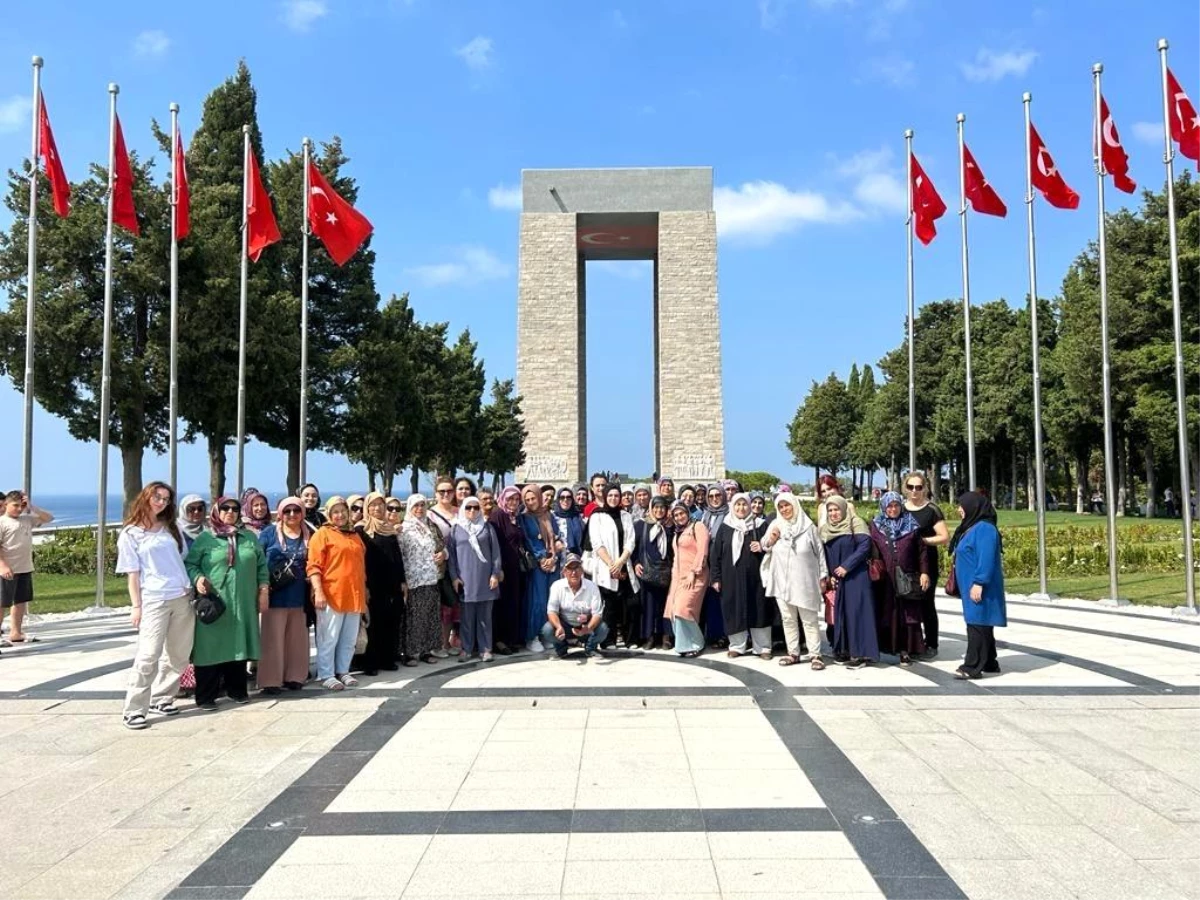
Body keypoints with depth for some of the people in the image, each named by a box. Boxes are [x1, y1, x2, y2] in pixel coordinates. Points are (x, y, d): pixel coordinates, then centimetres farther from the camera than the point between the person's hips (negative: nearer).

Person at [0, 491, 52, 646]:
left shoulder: (27, 519, 10)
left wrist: (31, 508, 4)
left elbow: (48, 518, 16)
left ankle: (16, 633, 24)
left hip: (25, 568, 7)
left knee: (22, 601, 14)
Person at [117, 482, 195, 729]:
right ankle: (134, 710, -3)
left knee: (179, 655, 7)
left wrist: (191, 586, 10)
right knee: (148, 656, -10)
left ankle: (161, 699, 20)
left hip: (182, 598, 5)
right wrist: (136, 606, -7)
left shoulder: (171, 528, 14)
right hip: (153, 601, -5)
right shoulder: (131, 533, 2)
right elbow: (132, 573, -1)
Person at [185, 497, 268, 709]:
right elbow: (190, 564, 1)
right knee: (211, 647, -2)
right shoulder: (205, 538, 3)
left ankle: (237, 689, 22)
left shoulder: (250, 538, 13)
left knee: (239, 645, 9)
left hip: (243, 603, 4)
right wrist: (197, 578, -17)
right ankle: (205, 695, 7)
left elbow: (261, 565, 15)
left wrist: (263, 590, 9)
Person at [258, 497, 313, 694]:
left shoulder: (308, 534, 10)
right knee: (273, 638, -1)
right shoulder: (269, 532, 1)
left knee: (296, 639, 9)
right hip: (275, 595, -3)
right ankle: (270, 680, 3)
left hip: (299, 596, 3)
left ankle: (294, 677, 19)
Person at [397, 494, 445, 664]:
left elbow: (443, 546, 21)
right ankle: (411, 651, 7)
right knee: (414, 616, -2)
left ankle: (427, 649, 17)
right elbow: (398, 555, -9)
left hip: (432, 578, 5)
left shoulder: (431, 526, 13)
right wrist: (402, 580, -15)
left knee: (432, 615, 8)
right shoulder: (404, 528, -3)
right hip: (413, 580, -5)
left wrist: (443, 553, -3)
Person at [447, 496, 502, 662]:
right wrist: (454, 576, -3)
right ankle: (467, 648, 12)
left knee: (484, 616, 4)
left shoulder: (487, 527, 6)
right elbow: (451, 553, 4)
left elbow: (495, 552, 4)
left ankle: (485, 648, 10)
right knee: (467, 616, 4)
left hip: (485, 578, 0)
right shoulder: (456, 529, 5)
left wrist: (495, 574, -3)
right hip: (465, 579, 0)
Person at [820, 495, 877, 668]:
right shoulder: (825, 529, 12)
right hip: (837, 578, 6)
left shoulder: (856, 523, -5)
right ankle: (846, 650, 13)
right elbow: (824, 555, 13)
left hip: (856, 576, -6)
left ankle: (860, 653, -6)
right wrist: (829, 575, -1)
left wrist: (846, 566, -19)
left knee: (857, 612, -8)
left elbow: (865, 546, -15)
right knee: (841, 613, 7)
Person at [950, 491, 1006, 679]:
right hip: (971, 586, 10)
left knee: (977, 624, -9)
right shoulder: (971, 527, 16)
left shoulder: (984, 528, -15)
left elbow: (986, 559, -23)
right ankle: (989, 664, 20)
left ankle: (972, 667, -9)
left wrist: (979, 583, -26)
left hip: (979, 587, -10)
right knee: (982, 625, 13)